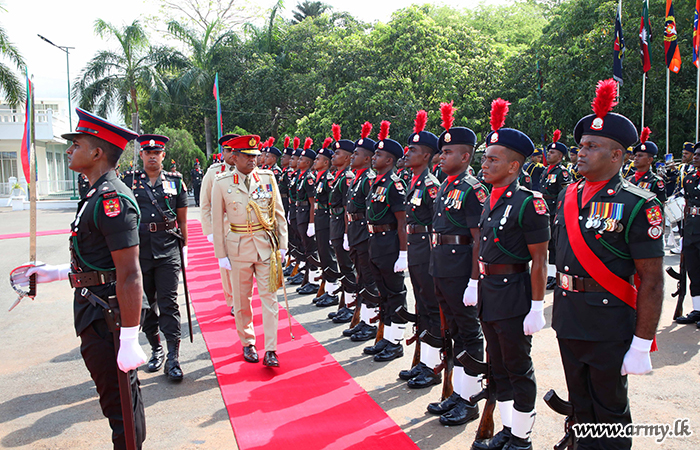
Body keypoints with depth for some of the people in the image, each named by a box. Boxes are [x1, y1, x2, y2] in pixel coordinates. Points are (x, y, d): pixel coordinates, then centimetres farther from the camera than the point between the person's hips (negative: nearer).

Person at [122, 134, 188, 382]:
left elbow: (182, 219, 10)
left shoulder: (175, 181, 5)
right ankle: (156, 350, 27)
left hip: (168, 251, -1)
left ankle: (173, 359, -1)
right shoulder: (129, 180, 6)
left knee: (168, 303, -4)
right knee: (146, 304, 11)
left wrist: (184, 247, 8)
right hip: (138, 251, 2)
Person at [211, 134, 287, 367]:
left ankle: (270, 350, 5)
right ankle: (247, 343, 28)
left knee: (269, 297, 0)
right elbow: (217, 221, 0)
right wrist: (221, 255, -1)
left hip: (266, 245, 1)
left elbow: (279, 213, 6)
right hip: (239, 247, -1)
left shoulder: (268, 178, 1)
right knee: (242, 300, 9)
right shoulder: (222, 183, -3)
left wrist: (282, 245, 3)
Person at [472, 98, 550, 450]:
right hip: (488, 293, 8)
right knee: (498, 366, 18)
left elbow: (540, 260, -16)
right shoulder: (490, 200, 9)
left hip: (513, 295, -8)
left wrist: (537, 308, -17)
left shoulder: (528, 203, -16)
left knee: (519, 370, 6)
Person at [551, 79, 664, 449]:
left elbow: (652, 281, -15)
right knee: (580, 404, 21)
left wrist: (641, 346, -16)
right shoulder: (568, 196, 6)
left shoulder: (637, 205, -14)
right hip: (568, 325, 6)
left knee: (610, 410, 11)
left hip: (609, 331, -6)